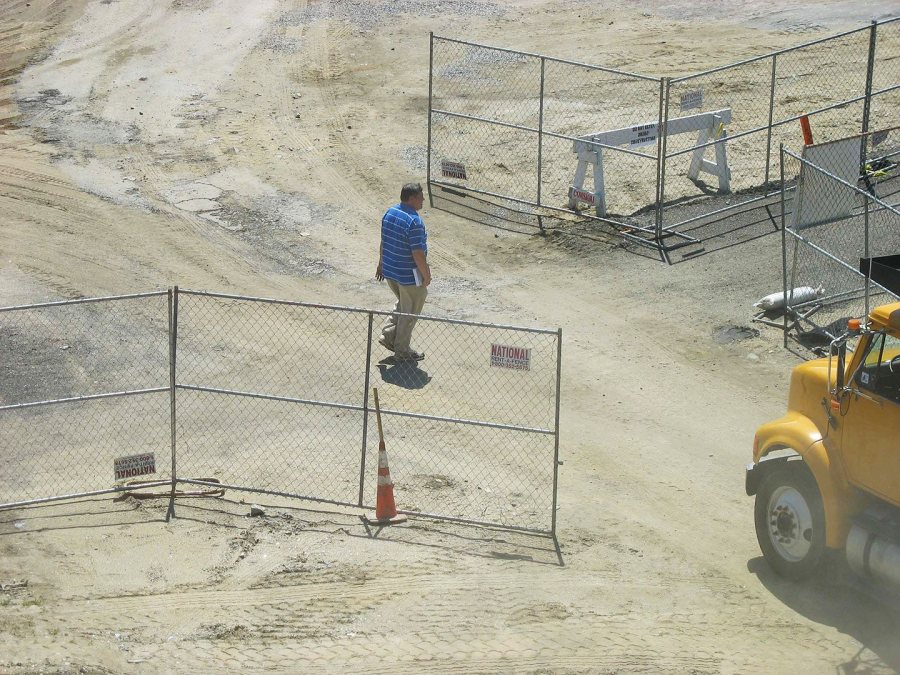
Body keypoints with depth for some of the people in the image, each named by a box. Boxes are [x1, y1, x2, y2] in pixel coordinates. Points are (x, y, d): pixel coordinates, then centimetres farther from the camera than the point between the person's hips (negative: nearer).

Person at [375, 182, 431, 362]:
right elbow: (418, 253, -24)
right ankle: (402, 350, 19)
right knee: (409, 313, 9)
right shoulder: (414, 222, -25)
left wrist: (381, 264, 21)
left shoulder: (389, 213, 0)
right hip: (409, 276, -8)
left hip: (389, 272, 8)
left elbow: (383, 242, 10)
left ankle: (388, 335, 22)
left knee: (402, 305, 28)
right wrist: (426, 275, -12)